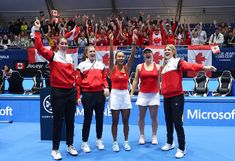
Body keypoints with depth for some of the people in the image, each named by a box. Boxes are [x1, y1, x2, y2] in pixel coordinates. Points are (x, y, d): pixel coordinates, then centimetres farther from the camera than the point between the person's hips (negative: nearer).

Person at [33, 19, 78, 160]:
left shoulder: (70, 57, 9)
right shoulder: (53, 55, -4)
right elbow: (40, 48, -18)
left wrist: (74, 86, 11)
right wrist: (37, 30, -20)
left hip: (71, 92, 5)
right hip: (58, 92, -5)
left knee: (70, 120, 13)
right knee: (58, 121, 3)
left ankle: (70, 146, 29)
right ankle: (55, 149, 16)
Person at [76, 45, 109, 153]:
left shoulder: (101, 64, 11)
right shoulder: (82, 65, 0)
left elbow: (104, 78, 13)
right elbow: (78, 82, -3)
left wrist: (106, 87, -6)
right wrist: (78, 96, -8)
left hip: (100, 94, 4)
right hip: (87, 95, -4)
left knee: (100, 118, 11)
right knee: (87, 119, 3)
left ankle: (99, 140, 27)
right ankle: (85, 143, 15)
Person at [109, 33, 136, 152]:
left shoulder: (127, 68, 3)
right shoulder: (113, 68, -2)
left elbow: (132, 56, -8)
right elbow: (110, 55, -15)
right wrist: (111, 41, -27)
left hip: (125, 95, 2)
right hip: (115, 94, -2)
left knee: (126, 121, 7)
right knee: (115, 121, 5)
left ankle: (126, 142, 19)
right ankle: (115, 142, 16)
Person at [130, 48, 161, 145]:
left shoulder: (157, 67, 4)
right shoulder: (139, 67, 4)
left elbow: (159, 81, 6)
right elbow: (135, 81, 4)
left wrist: (161, 93, 2)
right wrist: (131, 93, -2)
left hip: (154, 95, 0)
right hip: (142, 94, 0)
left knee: (154, 117, 5)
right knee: (141, 117, 7)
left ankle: (154, 136, 17)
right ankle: (141, 136, 19)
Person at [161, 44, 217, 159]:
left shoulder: (178, 62, -5)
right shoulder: (164, 66, 17)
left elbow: (189, 66, -23)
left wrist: (204, 67, -39)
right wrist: (163, 91, 7)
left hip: (177, 97, -7)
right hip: (166, 97, 7)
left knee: (177, 123, -6)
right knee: (168, 122, 17)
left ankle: (182, 149, 6)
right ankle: (170, 143, 34)